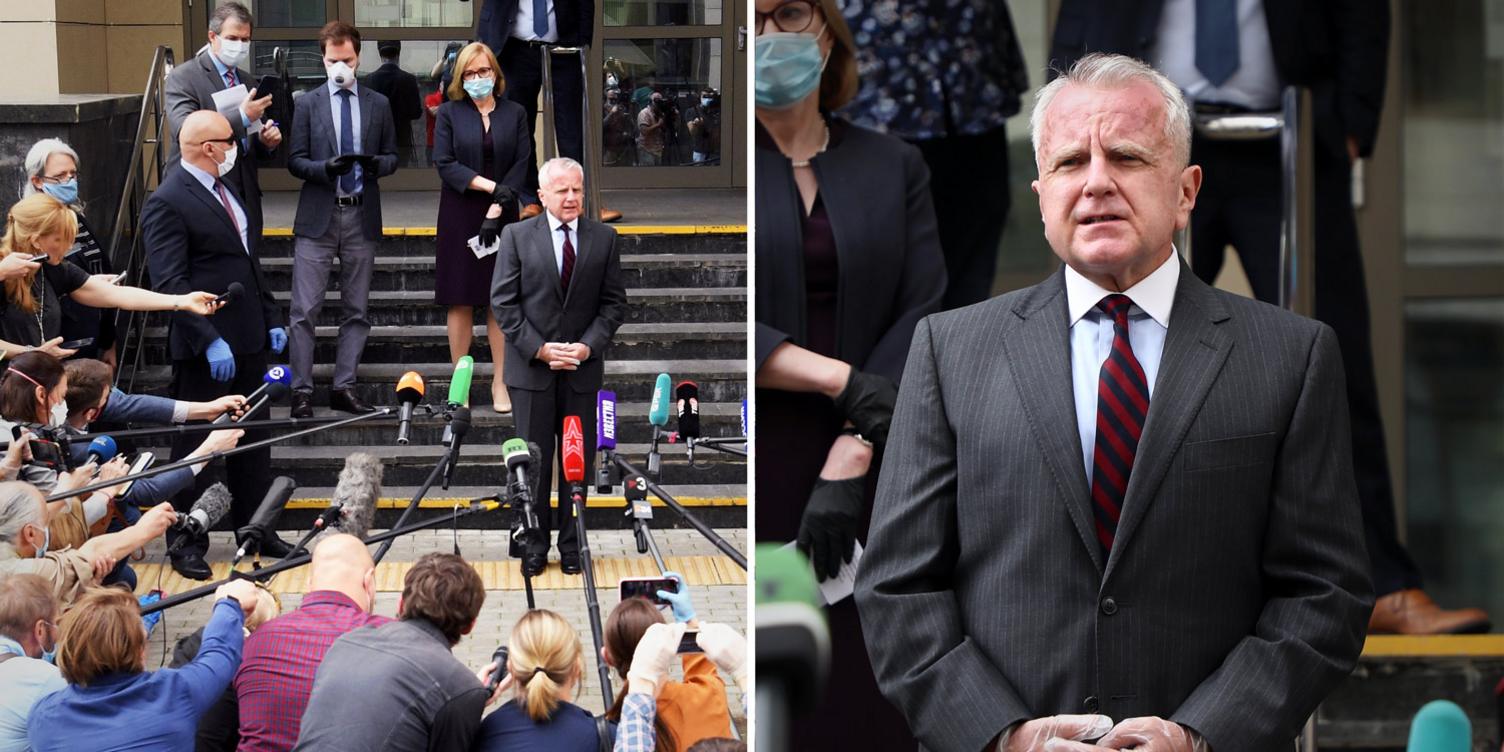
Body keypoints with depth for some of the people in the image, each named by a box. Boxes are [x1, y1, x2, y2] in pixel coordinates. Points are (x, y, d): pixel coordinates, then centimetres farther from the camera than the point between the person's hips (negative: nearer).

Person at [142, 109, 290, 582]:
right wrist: (209, 341, -25)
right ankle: (189, 544, 8)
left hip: (247, 340, 9)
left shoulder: (224, 190, 13)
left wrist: (270, 319, 15)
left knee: (252, 438, 15)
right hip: (204, 349, -9)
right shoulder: (168, 203, -16)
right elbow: (170, 284, -21)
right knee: (198, 442, 0)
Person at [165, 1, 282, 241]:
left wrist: (267, 142, -1)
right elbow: (185, 133, -19)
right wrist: (242, 117, -23)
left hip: (245, 202, 6)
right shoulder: (183, 77, -3)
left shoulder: (248, 83, 17)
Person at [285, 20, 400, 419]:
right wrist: (326, 167, -18)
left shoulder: (378, 104, 9)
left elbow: (392, 157, 11)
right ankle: (301, 390, -2)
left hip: (362, 217, 2)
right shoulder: (307, 104, 4)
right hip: (318, 217, -2)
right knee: (304, 310, -5)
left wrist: (377, 163, -12)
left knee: (356, 310, 6)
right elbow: (295, 161, 1)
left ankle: (344, 387, 13)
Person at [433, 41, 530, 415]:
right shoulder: (450, 113, 3)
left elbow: (522, 164, 0)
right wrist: (490, 186, -15)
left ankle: (500, 382, 6)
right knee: (461, 301, 1)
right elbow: (444, 163, -6)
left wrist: (497, 208, -11)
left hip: (501, 216, 1)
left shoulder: (514, 113, 6)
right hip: (460, 217, -1)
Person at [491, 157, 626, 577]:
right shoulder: (517, 236, 1)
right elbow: (503, 301, -2)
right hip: (531, 368, -1)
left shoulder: (603, 238, 5)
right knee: (533, 460, 3)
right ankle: (535, 547, 11)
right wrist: (539, 348, -11)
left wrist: (589, 345, -10)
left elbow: (614, 302, 5)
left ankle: (573, 544, 12)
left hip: (583, 368, 1)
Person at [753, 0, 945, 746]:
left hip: (864, 473, 2)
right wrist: (844, 381, -12)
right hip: (755, 465, -2)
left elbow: (922, 315, 1)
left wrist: (852, 455, -11)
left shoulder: (893, 165, 11)